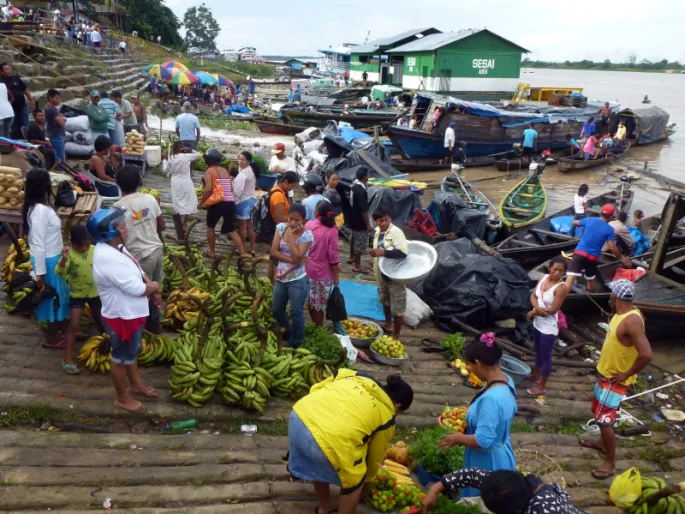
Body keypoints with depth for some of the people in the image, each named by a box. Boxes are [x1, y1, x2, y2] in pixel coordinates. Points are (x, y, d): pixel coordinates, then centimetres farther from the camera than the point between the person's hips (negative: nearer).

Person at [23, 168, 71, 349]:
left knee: (61, 294, 22)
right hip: (47, 261, -9)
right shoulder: (40, 210, -27)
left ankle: (63, 328, 39)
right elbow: (38, 245, -25)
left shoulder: (41, 206, 3)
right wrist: (40, 273, -22)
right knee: (54, 296, 6)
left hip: (53, 257, 9)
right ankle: (51, 338, 22)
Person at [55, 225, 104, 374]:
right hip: (77, 294, -3)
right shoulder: (69, 254, -18)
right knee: (74, 325, -7)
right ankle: (68, 360, 0)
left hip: (95, 292, 3)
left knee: (101, 322, 19)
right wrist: (64, 259, -46)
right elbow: (59, 273, -31)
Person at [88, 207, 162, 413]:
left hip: (130, 313, 10)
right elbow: (136, 288, -31)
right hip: (121, 317, -10)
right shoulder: (108, 258, -32)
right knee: (121, 357, 11)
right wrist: (155, 286, -11)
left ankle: (136, 384, 49)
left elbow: (137, 271, 12)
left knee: (131, 351, 28)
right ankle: (122, 398, 31)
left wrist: (152, 289, -3)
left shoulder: (115, 247, 0)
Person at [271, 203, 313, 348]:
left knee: (296, 313, 3)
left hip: (298, 281, -5)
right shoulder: (281, 227, -2)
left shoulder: (307, 235, -15)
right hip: (280, 278, 6)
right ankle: (287, 332, 46)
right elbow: (273, 251, -8)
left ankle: (295, 343, 24)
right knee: (276, 310, 20)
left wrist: (291, 235, -22)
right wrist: (291, 260, -20)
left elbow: (297, 257, -25)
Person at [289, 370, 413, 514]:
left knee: (319, 466, 35)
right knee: (354, 480, 24)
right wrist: (367, 482, 45)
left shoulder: (356, 376, 25)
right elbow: (375, 457, 27)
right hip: (330, 440, -6)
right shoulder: (387, 416, 15)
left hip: (299, 415, 7)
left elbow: (315, 388, 21)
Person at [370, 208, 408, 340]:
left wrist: (382, 252, -37)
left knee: (397, 307, 1)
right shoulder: (377, 231, 4)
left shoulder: (396, 232, -22)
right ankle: (388, 324, 47)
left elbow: (403, 252, -34)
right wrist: (375, 253, 5)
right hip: (382, 274, 8)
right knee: (385, 301, 26)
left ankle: (396, 336, 13)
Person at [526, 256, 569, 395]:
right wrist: (537, 308, -21)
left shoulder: (561, 288, -24)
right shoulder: (544, 277, -3)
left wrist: (533, 312, -12)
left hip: (549, 327, -7)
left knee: (546, 356, 7)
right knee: (538, 351, 26)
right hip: (537, 323, 8)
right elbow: (533, 295, -1)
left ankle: (542, 386, 21)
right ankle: (535, 375, 47)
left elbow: (552, 310, -23)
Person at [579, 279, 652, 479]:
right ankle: (603, 442, 45)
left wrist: (627, 374, -24)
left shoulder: (632, 321, -29)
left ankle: (610, 462, 10)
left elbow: (646, 354, -37)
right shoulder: (621, 314, 1)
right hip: (605, 373, 10)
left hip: (616, 379, -10)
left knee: (605, 419, -4)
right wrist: (603, 366, 12)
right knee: (599, 412, 24)